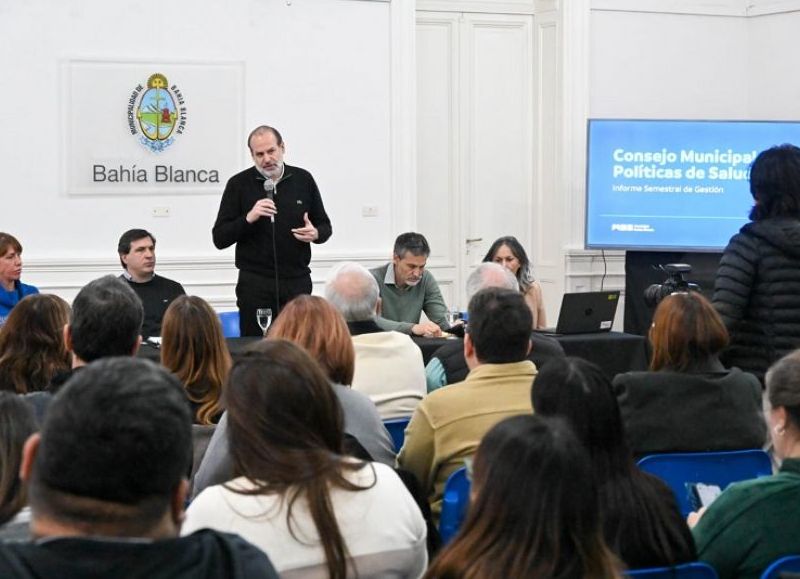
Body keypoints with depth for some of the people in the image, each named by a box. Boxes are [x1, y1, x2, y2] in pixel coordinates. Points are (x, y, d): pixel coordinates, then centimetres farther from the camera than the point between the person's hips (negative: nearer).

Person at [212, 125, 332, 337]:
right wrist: (249, 218, -16)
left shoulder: (303, 180, 7)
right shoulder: (239, 184, 1)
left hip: (297, 282, 2)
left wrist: (316, 233, -7)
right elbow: (220, 238, -1)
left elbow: (324, 225, 16)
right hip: (255, 285, -2)